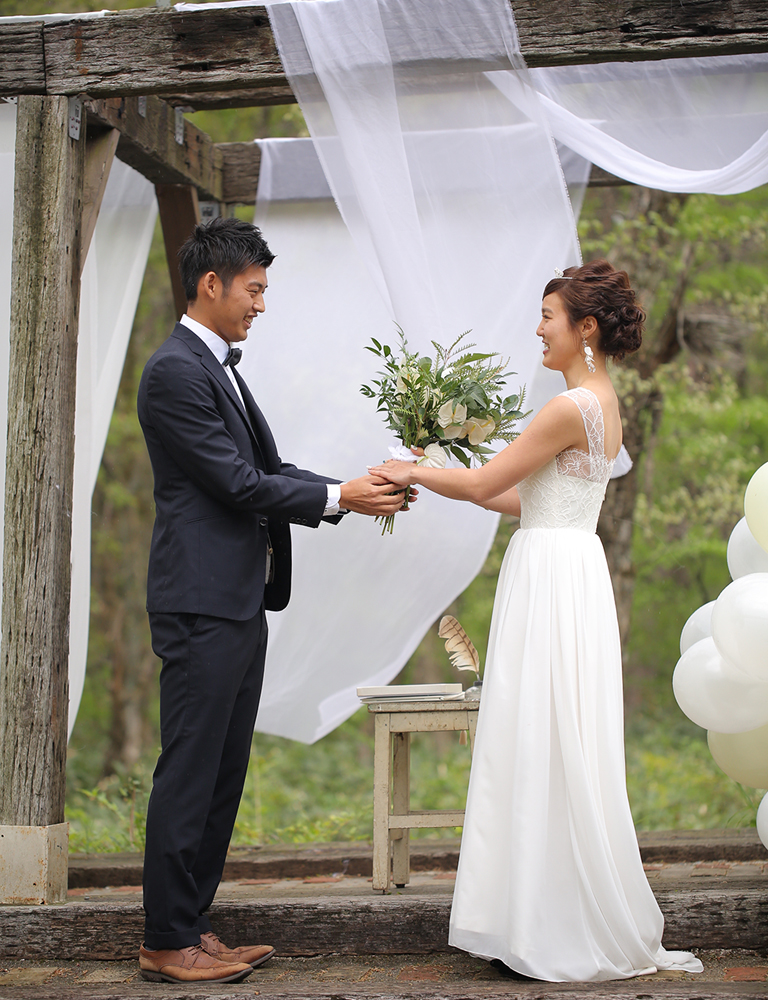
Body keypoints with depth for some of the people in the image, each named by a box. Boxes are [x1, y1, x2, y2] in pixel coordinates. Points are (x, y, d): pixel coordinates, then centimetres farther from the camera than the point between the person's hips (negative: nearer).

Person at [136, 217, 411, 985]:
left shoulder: (219, 368, 18)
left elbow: (268, 470, 18)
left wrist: (354, 491, 5)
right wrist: (339, 499, -10)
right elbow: (238, 482, -16)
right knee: (190, 771, -4)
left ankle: (191, 927, 19)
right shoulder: (176, 371, -13)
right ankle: (167, 943, 4)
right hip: (202, 604, -10)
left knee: (222, 775, 12)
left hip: (239, 603, 10)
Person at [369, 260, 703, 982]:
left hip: (553, 578, -10)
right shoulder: (602, 404, 14)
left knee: (545, 754, -4)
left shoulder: (572, 407, -17)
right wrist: (439, 479, 17)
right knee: (556, 753, 13)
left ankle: (561, 939, 4)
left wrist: (415, 473, 0)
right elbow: (528, 499, 17)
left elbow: (486, 483, -13)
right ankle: (549, 923, 20)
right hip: (566, 569, 10)